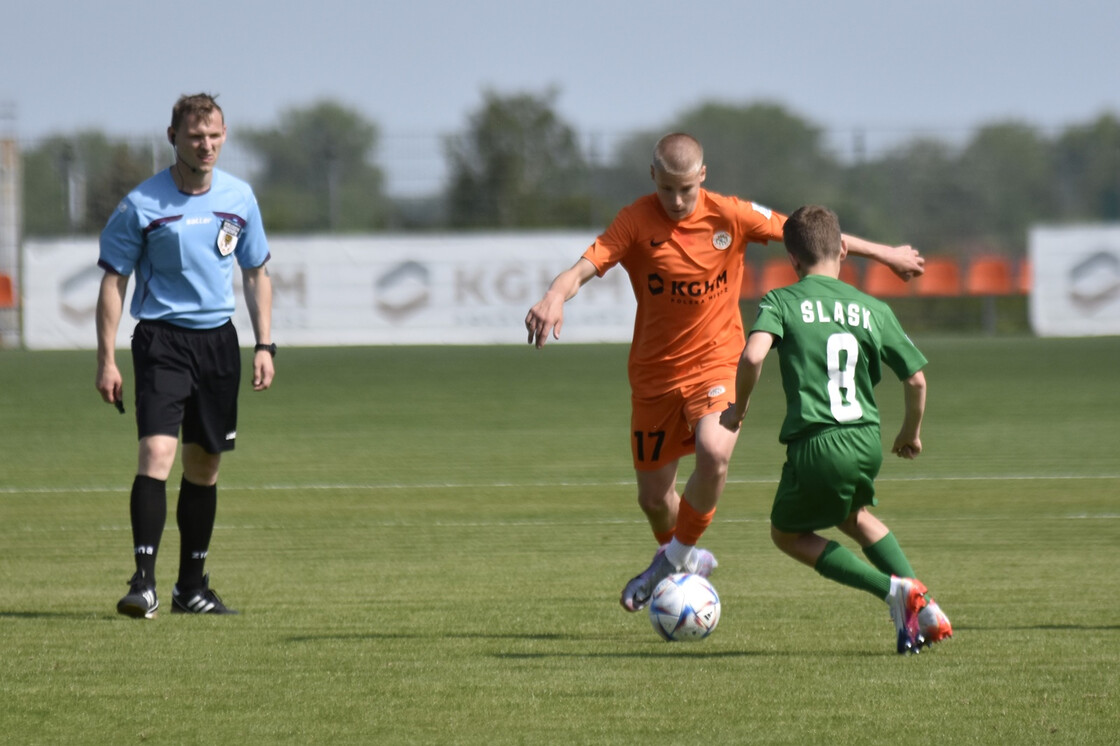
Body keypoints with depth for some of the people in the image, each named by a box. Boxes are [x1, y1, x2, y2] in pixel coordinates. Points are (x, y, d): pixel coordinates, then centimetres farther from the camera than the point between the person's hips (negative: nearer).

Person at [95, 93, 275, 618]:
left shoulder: (239, 198, 5)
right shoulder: (142, 205, -8)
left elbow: (256, 274, 15)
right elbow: (113, 281, -4)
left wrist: (264, 345, 7)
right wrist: (107, 361, -8)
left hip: (218, 339, 5)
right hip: (161, 339, -5)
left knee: (205, 464, 10)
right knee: (158, 451, -19)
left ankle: (191, 588, 21)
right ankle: (143, 582, -21)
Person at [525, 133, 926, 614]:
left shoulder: (730, 215, -8)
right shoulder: (636, 223, -12)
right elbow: (586, 266, -26)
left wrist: (882, 254, 14)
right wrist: (555, 297, -50)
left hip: (715, 363, -1)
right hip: (654, 372, 1)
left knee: (714, 451, -29)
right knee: (653, 496, 8)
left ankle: (677, 555, -5)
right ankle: (684, 561, 42)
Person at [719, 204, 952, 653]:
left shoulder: (781, 301, 0)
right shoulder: (874, 310, 9)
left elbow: (753, 355, -18)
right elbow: (916, 380, 10)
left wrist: (737, 410, 0)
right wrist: (911, 434, 29)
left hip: (815, 445, -4)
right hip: (867, 443, 4)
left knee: (787, 533, 20)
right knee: (852, 515, 34)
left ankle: (893, 589, 2)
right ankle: (922, 606, 17)